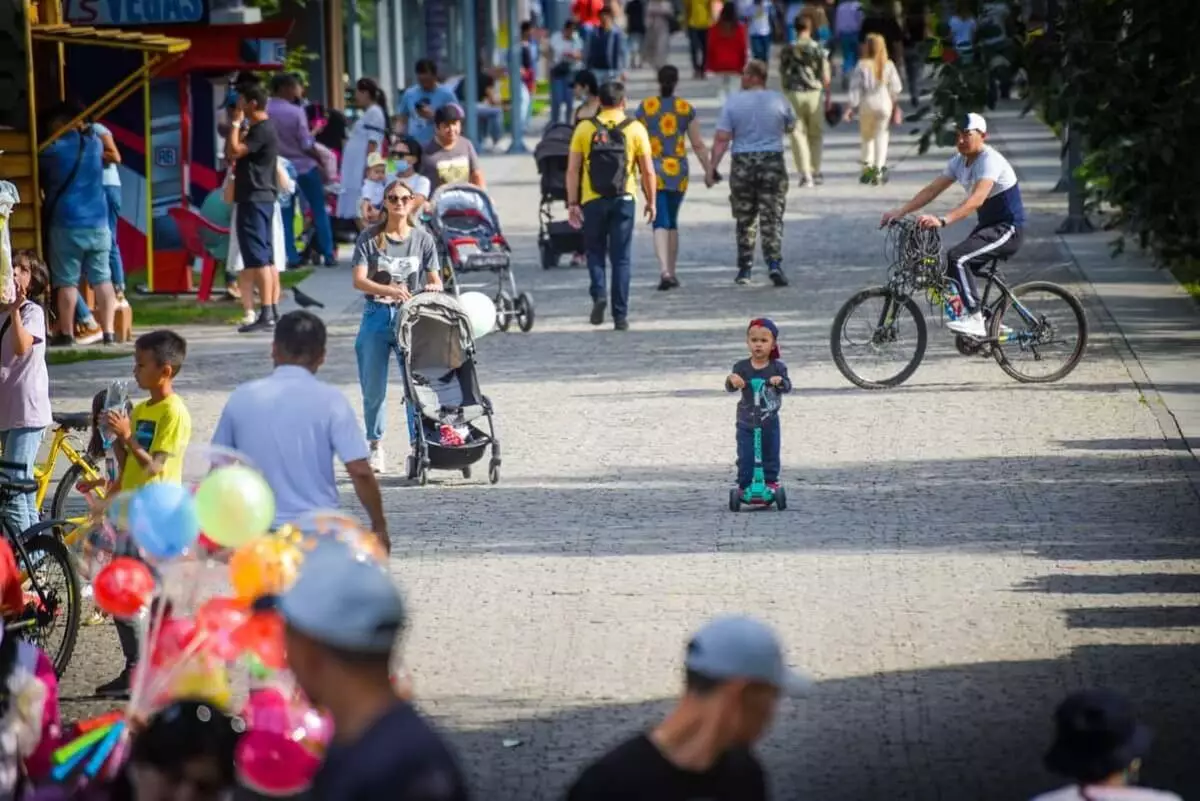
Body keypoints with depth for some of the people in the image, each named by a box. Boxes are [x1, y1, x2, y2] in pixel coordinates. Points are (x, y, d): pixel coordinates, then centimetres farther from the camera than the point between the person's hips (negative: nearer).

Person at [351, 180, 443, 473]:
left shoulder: (423, 239, 6)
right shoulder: (369, 238, 1)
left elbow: (435, 280, 4)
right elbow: (359, 280, -9)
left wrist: (434, 288, -21)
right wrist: (389, 290, -26)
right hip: (376, 316, 0)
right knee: (373, 388, 4)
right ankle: (375, 446, 18)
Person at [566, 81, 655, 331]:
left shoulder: (585, 129, 1)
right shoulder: (635, 129, 1)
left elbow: (572, 170, -2)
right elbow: (648, 171, 0)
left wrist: (572, 203, 2)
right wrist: (650, 201, 11)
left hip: (593, 201, 0)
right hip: (624, 199, 0)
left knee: (595, 252, 16)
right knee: (621, 258, 5)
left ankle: (598, 294, -7)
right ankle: (620, 315, 3)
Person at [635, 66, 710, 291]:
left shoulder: (645, 107, -2)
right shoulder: (686, 109, 1)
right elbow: (698, 145, 1)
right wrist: (709, 171, 10)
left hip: (653, 170, -2)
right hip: (678, 171, 2)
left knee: (660, 222, -7)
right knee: (672, 221, 17)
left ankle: (664, 271, -25)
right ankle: (671, 273, 23)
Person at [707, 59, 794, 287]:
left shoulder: (733, 103, -5)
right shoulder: (779, 100, 0)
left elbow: (722, 139, -9)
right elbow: (790, 127, 16)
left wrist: (712, 167, -7)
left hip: (743, 165, 0)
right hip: (772, 162, 0)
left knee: (745, 219, 11)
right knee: (772, 218, 0)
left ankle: (745, 268, 14)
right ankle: (774, 264, -15)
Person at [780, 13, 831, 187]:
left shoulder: (787, 50, 0)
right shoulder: (818, 49, -4)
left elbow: (782, 75, 4)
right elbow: (825, 77, -3)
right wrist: (828, 97, 7)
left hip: (793, 94, 0)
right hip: (814, 93, 0)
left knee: (798, 134, 2)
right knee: (815, 134, 15)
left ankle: (805, 174, -6)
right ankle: (815, 172, 20)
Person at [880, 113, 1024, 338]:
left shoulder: (990, 161, -22)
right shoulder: (960, 161, 5)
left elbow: (976, 199, -37)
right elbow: (932, 190, 1)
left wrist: (942, 221, -49)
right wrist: (900, 212, -11)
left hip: (1008, 229, -9)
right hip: (987, 226, 9)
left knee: (957, 258, -26)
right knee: (952, 269, 4)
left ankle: (974, 318, -24)